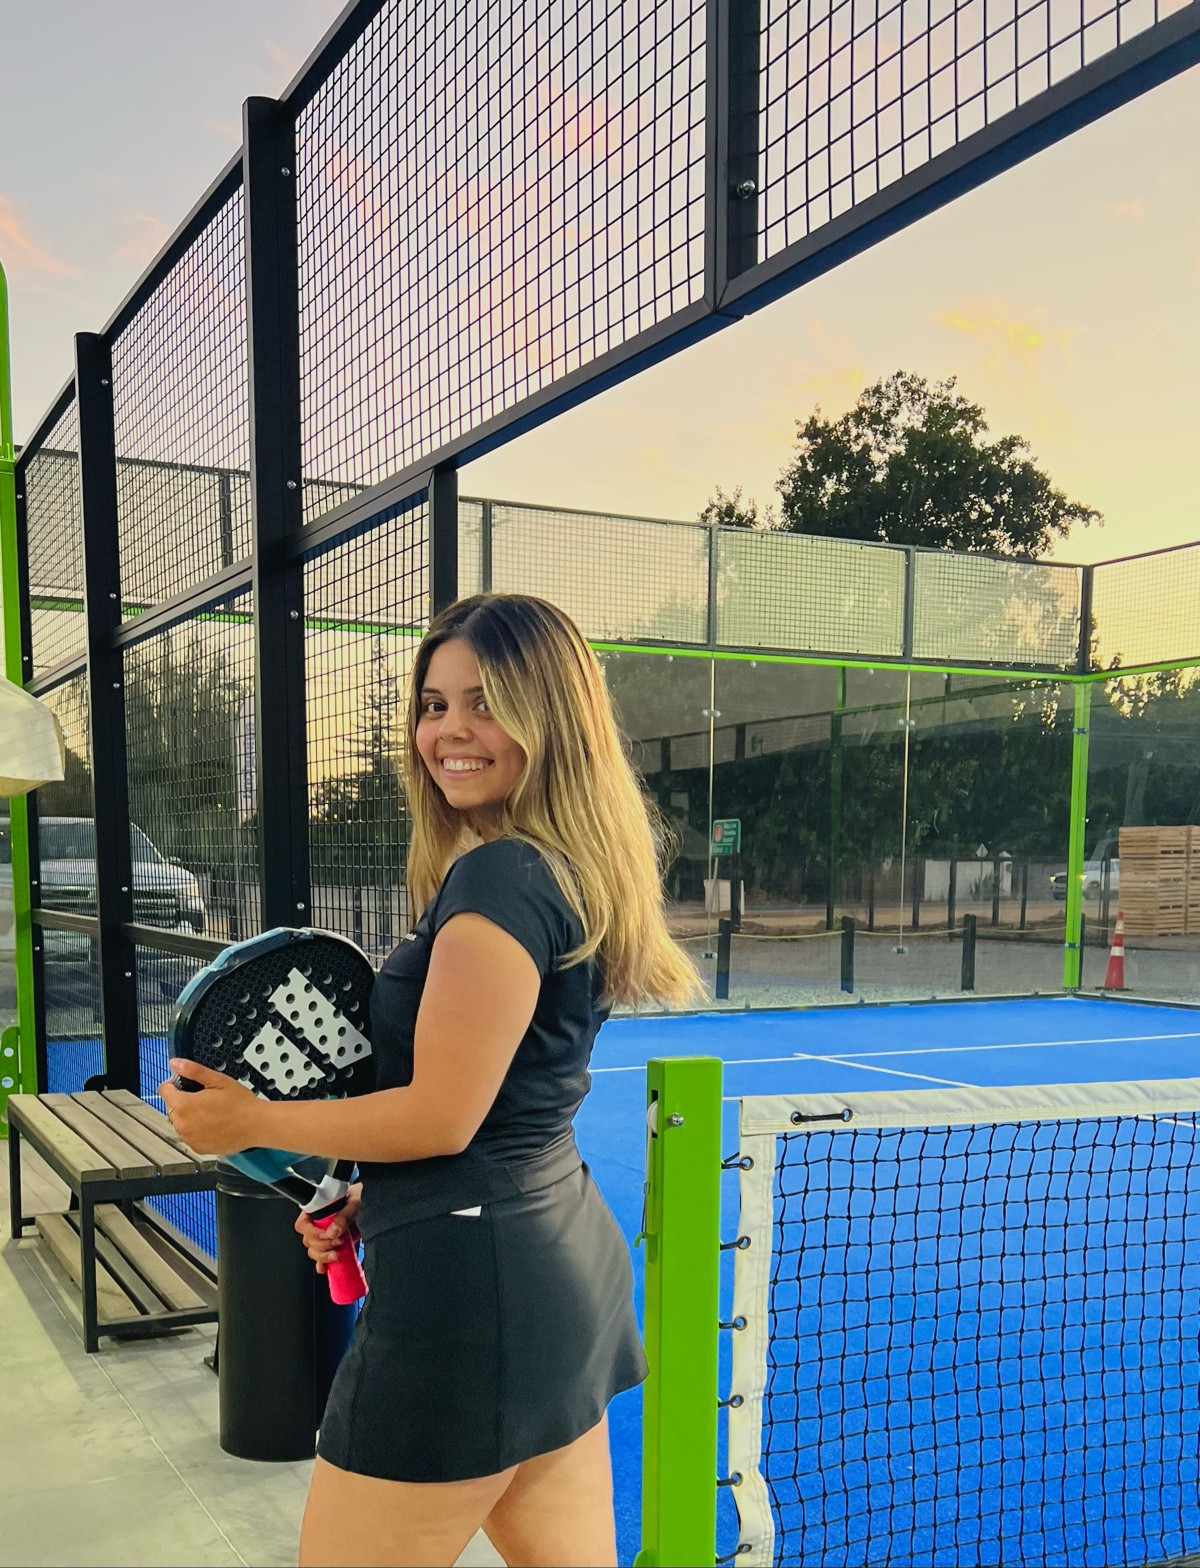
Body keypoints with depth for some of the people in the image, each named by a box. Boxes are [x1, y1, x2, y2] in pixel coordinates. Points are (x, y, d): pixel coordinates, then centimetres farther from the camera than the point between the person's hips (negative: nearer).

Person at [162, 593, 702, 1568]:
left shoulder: (499, 876, -19)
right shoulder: (570, 871, 11)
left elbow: (442, 1115, -19)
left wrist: (251, 1121, -7)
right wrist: (371, 1202, 14)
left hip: (471, 1286, -10)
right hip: (563, 1259, 10)